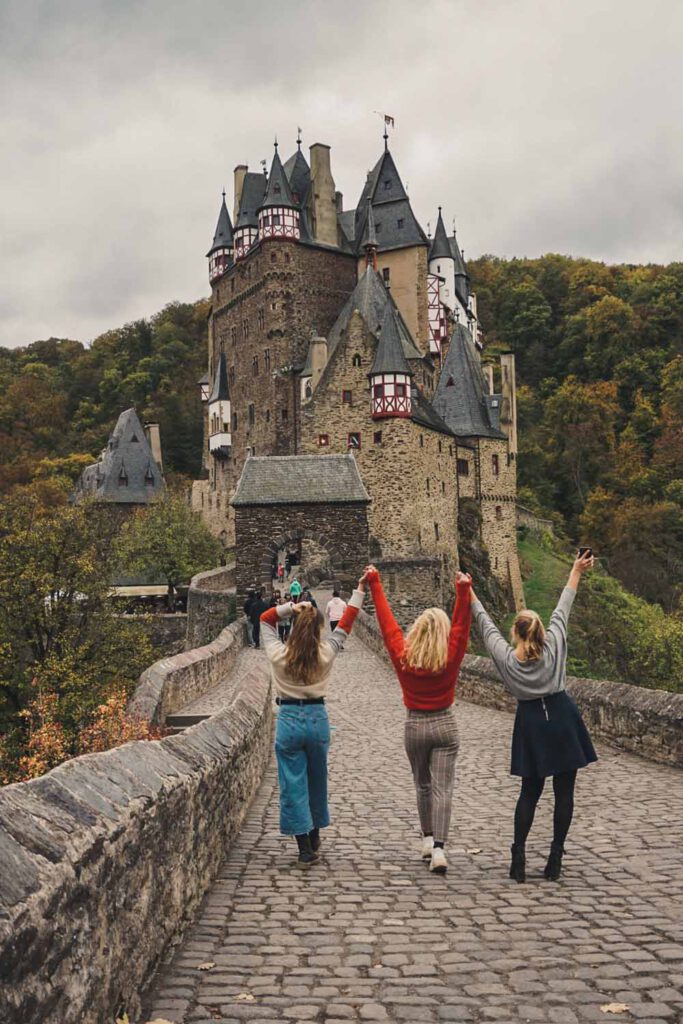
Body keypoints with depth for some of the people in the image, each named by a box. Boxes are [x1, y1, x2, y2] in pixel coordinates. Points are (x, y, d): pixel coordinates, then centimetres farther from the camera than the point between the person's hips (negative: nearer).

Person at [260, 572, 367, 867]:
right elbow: (346, 623, 4)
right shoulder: (325, 654, -7)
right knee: (317, 781, 18)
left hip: (289, 719, -2)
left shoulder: (278, 654, -8)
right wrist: (360, 591, 10)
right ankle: (314, 838, 33)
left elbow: (265, 618, 7)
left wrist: (290, 607, -5)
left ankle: (305, 849, 4)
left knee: (293, 785, 4)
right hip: (317, 718, 2)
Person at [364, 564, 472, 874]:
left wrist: (374, 584, -1)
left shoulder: (403, 656, -10)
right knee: (442, 788, -2)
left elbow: (387, 621, -6)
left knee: (423, 785, 19)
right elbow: (461, 625, -13)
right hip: (444, 724, -1)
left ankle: (428, 840, 26)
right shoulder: (450, 657, -12)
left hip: (415, 726, 2)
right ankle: (438, 848, -12)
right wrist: (463, 591, -19)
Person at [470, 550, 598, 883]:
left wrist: (471, 596, 16)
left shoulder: (505, 657, -7)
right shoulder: (554, 644, -8)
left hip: (531, 724, 1)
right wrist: (576, 572, 12)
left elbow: (486, 625, 4)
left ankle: (519, 857, 6)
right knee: (564, 792, 6)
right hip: (562, 719, -1)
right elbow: (562, 609, 1)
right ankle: (555, 859, 8)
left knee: (529, 792, 12)